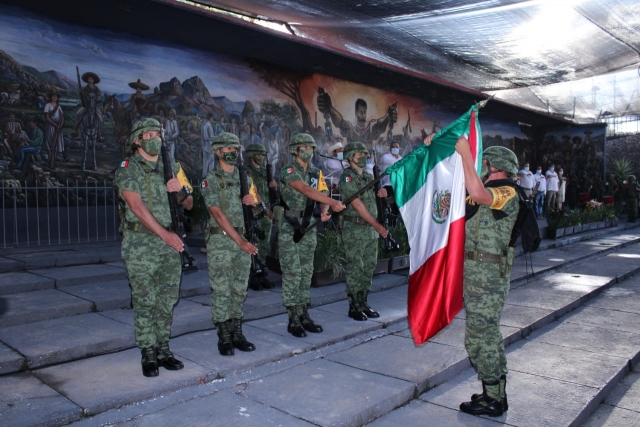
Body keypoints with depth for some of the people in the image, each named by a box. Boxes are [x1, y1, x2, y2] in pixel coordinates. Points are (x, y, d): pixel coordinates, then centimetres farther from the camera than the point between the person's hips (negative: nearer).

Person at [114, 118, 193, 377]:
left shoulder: (170, 168, 13)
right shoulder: (127, 169, -2)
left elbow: (188, 205, 16)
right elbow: (137, 207, -14)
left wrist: (181, 190, -7)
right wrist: (164, 234, -22)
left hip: (170, 243, 5)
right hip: (140, 244, -4)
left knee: (167, 299, 8)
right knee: (145, 301, 0)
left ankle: (163, 350, 20)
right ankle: (148, 354, 11)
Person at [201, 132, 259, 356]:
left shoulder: (245, 178, 12)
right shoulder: (210, 180, -5)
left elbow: (258, 205, 17)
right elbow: (218, 214, -14)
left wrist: (252, 201, -8)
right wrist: (239, 240, -21)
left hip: (244, 240, 5)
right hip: (220, 240, -5)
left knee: (239, 289, 9)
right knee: (221, 290, -1)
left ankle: (237, 334, 18)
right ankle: (224, 338, 8)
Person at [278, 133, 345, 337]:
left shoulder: (316, 173, 10)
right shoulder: (288, 171, -12)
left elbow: (323, 195, 1)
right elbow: (305, 189, -28)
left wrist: (324, 211, -22)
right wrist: (333, 202, -38)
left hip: (308, 227, 7)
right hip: (289, 228, -6)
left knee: (306, 272, 10)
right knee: (292, 273, -5)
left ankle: (304, 316, 19)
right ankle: (293, 320, 2)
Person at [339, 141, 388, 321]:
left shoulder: (368, 177, 15)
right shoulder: (347, 177, -9)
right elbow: (357, 205, -16)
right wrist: (376, 224, -17)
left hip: (371, 230, 8)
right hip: (355, 230, -7)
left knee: (368, 269, 11)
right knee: (355, 270, -2)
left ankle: (363, 304, 20)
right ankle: (354, 307, 7)